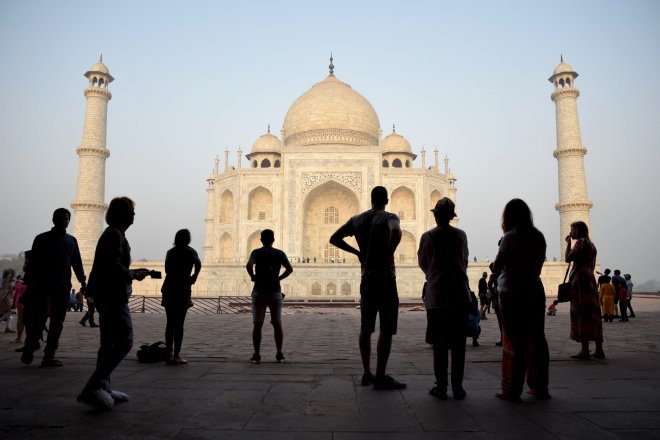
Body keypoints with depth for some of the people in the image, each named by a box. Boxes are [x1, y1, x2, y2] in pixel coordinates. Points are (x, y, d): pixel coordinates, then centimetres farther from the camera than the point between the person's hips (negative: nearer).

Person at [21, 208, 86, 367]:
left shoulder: (72, 241, 13)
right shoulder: (42, 239, 4)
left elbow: (77, 263, 13)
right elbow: (33, 263, 2)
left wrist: (82, 281, 4)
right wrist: (30, 283, -5)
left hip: (63, 288, 3)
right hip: (44, 286, -3)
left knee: (58, 322, 2)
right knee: (40, 318, -7)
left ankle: (49, 355, 7)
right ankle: (29, 348, 14)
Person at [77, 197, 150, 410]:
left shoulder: (111, 233, 18)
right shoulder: (115, 234, -13)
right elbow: (114, 267, -22)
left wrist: (133, 272, 14)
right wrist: (134, 275, -9)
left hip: (107, 294, 11)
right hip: (113, 294, -11)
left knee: (109, 343, 14)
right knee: (124, 341, -11)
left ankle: (103, 388, 20)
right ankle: (93, 387, -13)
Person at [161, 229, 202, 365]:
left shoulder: (170, 252, 14)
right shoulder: (189, 251, 0)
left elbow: (167, 270, 6)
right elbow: (198, 264, -19)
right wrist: (194, 277, -5)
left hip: (168, 289, 4)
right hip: (182, 289, -4)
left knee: (170, 323, 9)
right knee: (179, 324, -2)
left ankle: (169, 354, 9)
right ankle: (176, 355, -2)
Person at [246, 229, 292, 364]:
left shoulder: (256, 252, -1)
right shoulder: (280, 253, 4)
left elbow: (248, 265, -20)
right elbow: (290, 269, -8)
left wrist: (252, 277, -3)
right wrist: (279, 278, 4)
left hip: (259, 292, -1)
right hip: (275, 292, 1)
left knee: (257, 325, 6)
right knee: (277, 324, 8)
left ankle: (256, 355, 5)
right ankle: (279, 355, 8)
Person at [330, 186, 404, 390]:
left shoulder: (357, 219, 8)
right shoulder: (389, 217, -8)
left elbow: (334, 239, 11)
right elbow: (396, 231, -32)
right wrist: (389, 253, -18)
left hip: (366, 279, 6)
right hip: (385, 279, -6)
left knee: (366, 328, 14)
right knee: (386, 330, -1)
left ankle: (367, 373, 21)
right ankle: (380, 377, 1)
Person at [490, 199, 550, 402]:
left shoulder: (511, 237, -14)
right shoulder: (539, 236, 4)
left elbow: (497, 268, -10)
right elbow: (538, 263, 13)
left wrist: (493, 265, 10)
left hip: (513, 294, -6)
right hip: (535, 291, 6)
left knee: (515, 341, 0)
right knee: (537, 339, 12)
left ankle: (512, 389, 7)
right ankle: (540, 387, 21)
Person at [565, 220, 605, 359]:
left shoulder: (581, 241, -7)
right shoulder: (591, 245, 21)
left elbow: (568, 258, -13)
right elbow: (591, 266, 20)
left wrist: (568, 242, -3)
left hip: (580, 280, -9)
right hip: (590, 280, 9)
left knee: (582, 314, -10)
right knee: (593, 314, 9)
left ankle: (585, 350, -11)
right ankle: (599, 350, 11)